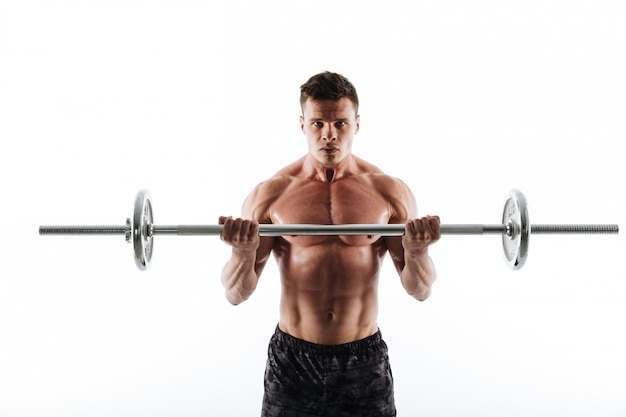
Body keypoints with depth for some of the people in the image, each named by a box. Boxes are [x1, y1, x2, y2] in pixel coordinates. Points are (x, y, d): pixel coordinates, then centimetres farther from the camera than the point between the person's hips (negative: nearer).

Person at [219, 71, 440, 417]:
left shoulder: (390, 192, 0)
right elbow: (236, 294, -2)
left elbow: (420, 290, 2)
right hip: (292, 358, 0)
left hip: (364, 358, 1)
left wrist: (417, 251, -18)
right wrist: (243, 251, -22)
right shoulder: (271, 193, -2)